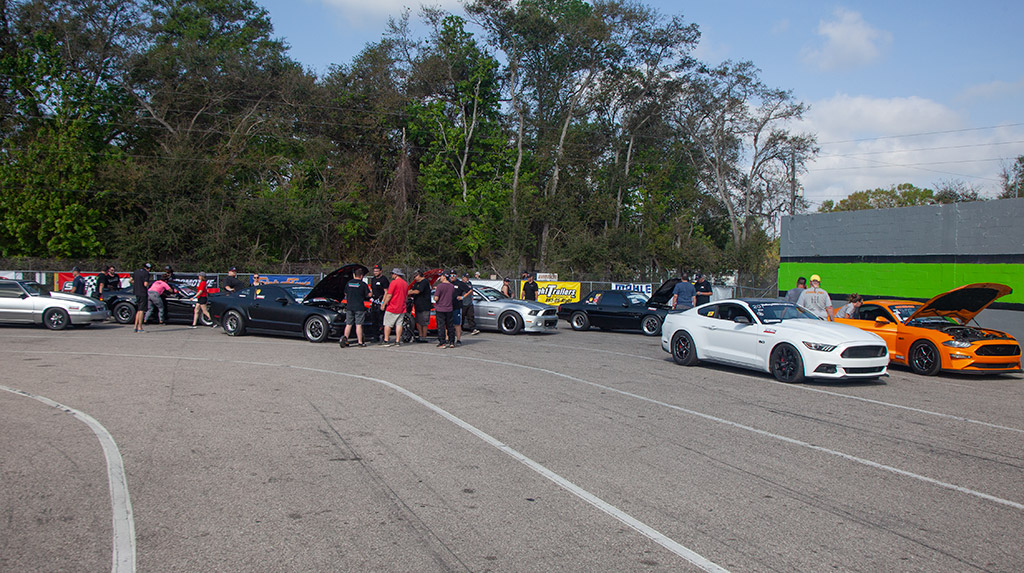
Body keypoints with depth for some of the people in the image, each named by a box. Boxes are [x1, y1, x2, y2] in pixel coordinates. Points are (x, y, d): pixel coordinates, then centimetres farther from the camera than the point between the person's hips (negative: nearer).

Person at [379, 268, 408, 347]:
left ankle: (386, 341, 2)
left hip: (392, 308, -6)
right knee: (399, 324, 7)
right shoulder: (406, 283, 10)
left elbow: (389, 295, -14)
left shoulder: (394, 282, -12)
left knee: (387, 324, 2)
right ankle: (398, 341, 6)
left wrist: (383, 304, -7)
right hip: (402, 308, 6)